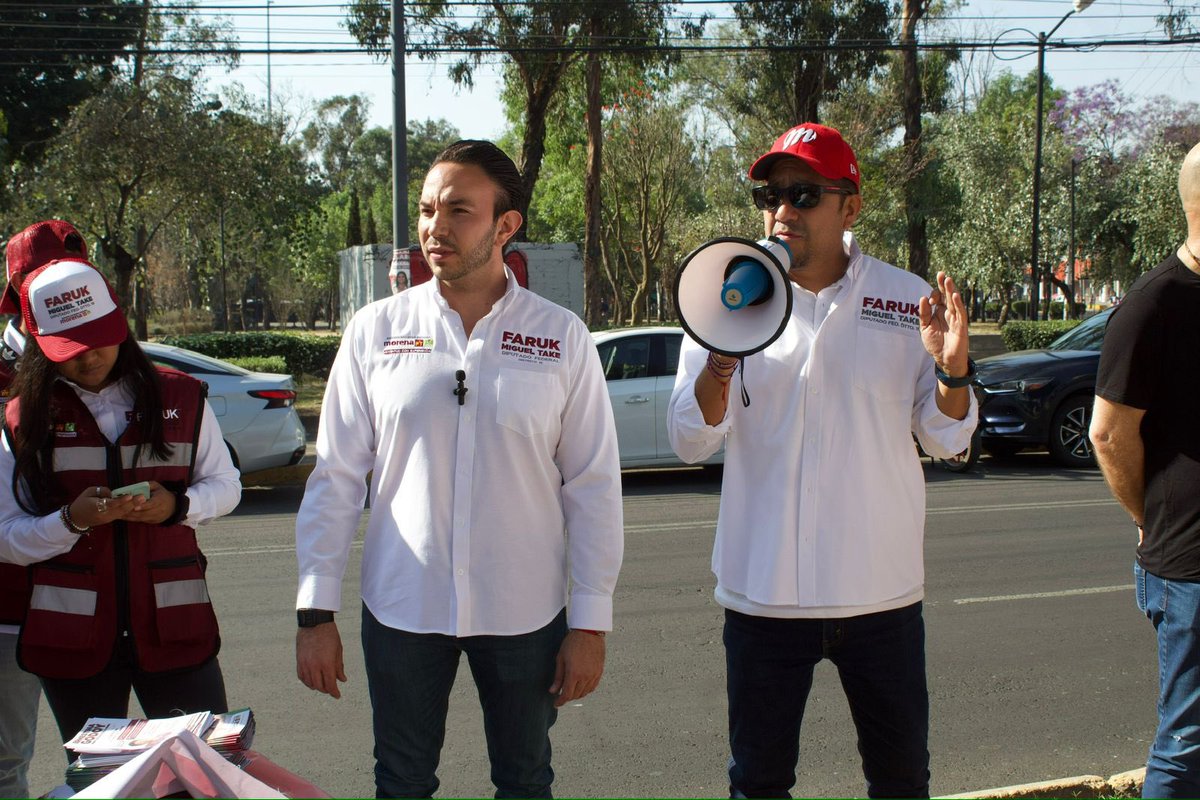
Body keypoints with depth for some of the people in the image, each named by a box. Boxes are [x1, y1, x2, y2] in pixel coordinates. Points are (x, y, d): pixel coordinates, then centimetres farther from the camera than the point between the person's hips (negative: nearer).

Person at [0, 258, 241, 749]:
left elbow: (225, 486, 12)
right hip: (72, 635, 0)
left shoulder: (181, 398, 5)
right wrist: (72, 520, -18)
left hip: (174, 626, 0)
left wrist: (177, 505, -9)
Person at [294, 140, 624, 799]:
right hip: (401, 610, 1)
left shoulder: (561, 337, -2)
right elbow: (336, 478, 2)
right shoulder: (375, 331, 0)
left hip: (523, 615, 0)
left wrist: (590, 623, -4)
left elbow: (593, 487, -1)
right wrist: (315, 611, -2)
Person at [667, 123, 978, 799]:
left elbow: (945, 439, 3)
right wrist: (722, 359, -25)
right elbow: (691, 440, -7)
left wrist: (951, 369, -16)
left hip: (881, 588, 1)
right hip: (763, 588, 0)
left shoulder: (908, 301, 0)